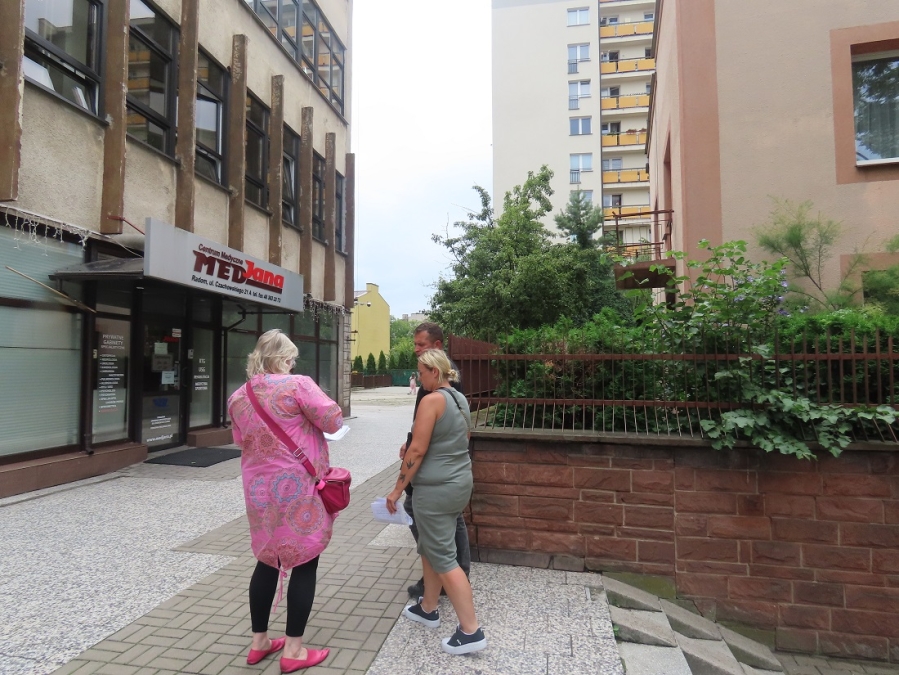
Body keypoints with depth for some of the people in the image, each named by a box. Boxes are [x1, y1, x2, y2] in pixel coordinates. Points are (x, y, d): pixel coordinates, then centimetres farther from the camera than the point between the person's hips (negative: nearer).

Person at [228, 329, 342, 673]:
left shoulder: (238, 397, 5)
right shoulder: (297, 385, -15)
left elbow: (241, 440, 17)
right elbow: (333, 421, -13)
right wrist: (311, 407, 5)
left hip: (259, 490, 7)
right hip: (298, 489, -6)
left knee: (268, 561, 20)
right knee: (304, 564, 6)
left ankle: (259, 641, 31)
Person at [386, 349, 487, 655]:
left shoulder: (432, 400, -17)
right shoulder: (460, 399, 10)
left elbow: (417, 450, -19)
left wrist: (398, 489, -12)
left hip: (435, 488, -9)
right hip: (461, 482, 9)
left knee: (443, 557, 0)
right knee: (430, 547, 22)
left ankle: (471, 631, 5)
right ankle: (428, 609, 36)